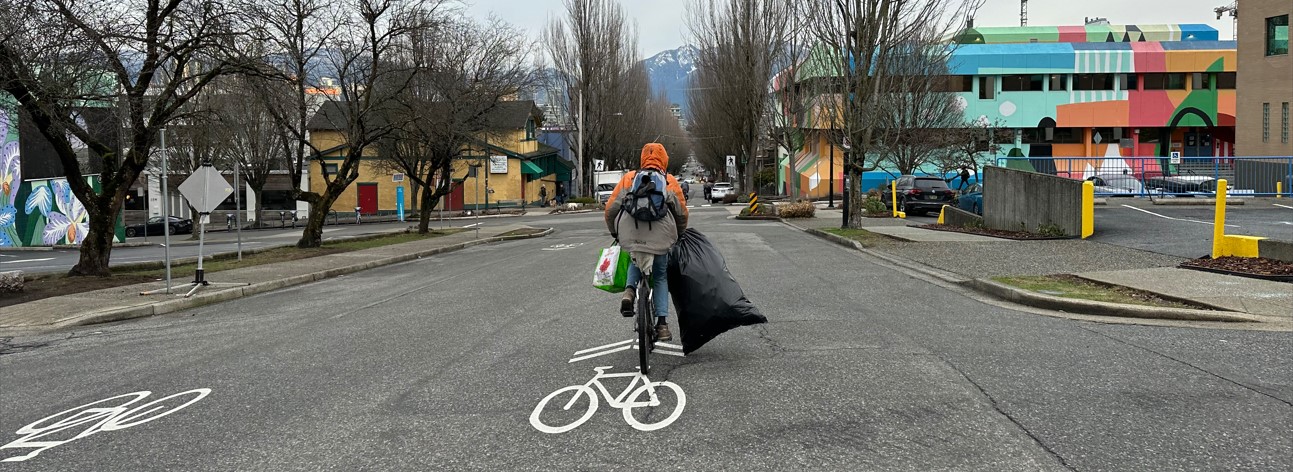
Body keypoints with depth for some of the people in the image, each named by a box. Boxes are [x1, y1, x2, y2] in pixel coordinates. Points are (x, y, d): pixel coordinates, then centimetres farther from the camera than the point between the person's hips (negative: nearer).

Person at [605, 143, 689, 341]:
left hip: (631, 237, 1)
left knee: (636, 261, 33)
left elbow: (611, 209, 12)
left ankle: (630, 290, 6)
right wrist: (678, 235, 36)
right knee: (660, 277, 18)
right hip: (660, 239, -1)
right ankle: (662, 323, 10)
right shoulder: (670, 182, 13)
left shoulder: (628, 178, 13)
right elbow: (682, 214, 17)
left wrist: (614, 232, 29)